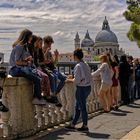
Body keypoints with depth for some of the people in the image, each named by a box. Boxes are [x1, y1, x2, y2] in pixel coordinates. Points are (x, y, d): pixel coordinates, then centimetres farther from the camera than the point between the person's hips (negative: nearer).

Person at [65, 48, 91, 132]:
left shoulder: (78, 66, -16)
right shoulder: (86, 65, 9)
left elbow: (77, 80, -18)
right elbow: (89, 78, 13)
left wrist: (70, 80, -1)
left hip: (81, 88, -9)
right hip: (88, 87, 9)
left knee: (82, 107, 3)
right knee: (78, 107, 17)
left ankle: (85, 126, 13)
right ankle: (73, 124, 26)